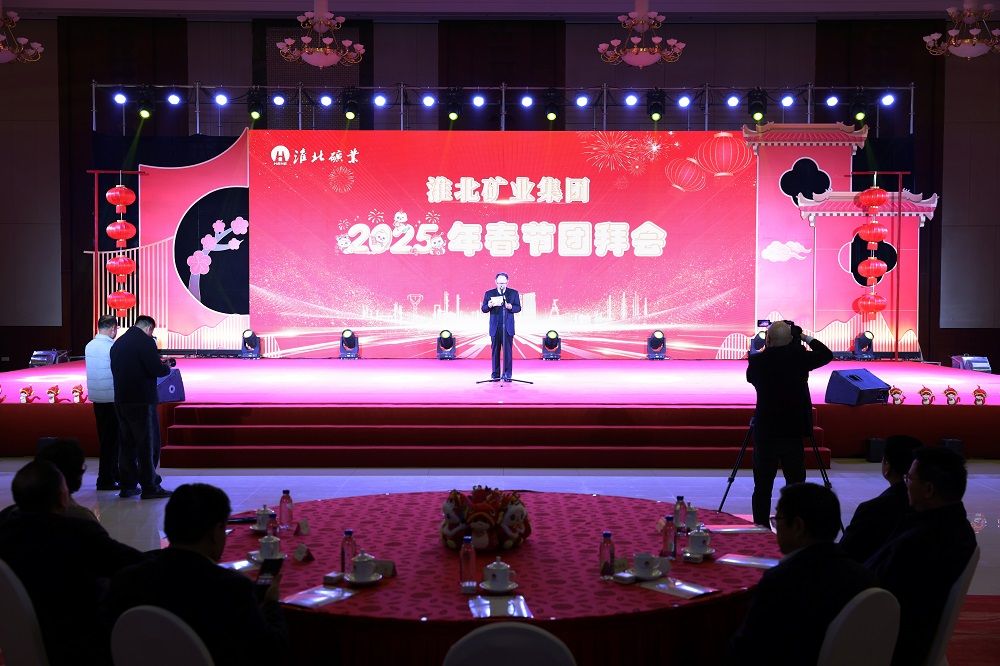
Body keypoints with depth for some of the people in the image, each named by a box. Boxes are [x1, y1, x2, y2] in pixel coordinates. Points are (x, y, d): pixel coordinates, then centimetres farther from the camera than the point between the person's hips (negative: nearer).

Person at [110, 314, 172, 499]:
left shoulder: (118, 343, 12)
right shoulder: (145, 341, -12)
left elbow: (116, 371, 16)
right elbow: (157, 369, -18)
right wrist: (167, 367, 3)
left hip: (121, 400, 8)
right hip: (141, 401, -8)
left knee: (126, 443, 13)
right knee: (147, 444, -1)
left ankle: (128, 486, 17)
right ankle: (149, 487, 1)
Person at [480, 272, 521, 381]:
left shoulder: (514, 293, 6)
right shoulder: (489, 294, 8)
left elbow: (518, 308, 2)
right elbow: (484, 309, 6)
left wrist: (509, 306, -17)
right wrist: (489, 305, -16)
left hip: (508, 327, -1)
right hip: (495, 327, 1)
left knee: (508, 350, -4)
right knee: (495, 351, 2)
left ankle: (507, 374, 1)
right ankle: (496, 374, 7)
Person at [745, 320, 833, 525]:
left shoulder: (757, 360, -5)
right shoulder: (799, 357, -5)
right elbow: (827, 355, 12)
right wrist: (805, 337, 17)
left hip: (765, 431, 0)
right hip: (793, 431, 0)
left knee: (763, 486, 5)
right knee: (796, 484, 5)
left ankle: (761, 527, 6)